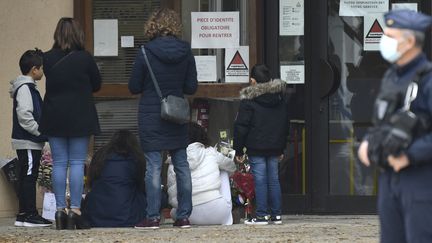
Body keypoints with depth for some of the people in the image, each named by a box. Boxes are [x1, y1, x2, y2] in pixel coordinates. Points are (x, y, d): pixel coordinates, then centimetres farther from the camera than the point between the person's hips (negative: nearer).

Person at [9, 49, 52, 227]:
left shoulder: (29, 87, 17)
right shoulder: (24, 88, -14)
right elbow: (25, 116, -21)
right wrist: (42, 132, -17)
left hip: (31, 142, 10)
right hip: (28, 143, -10)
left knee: (27, 178, 11)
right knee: (28, 177, -8)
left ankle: (24, 214, 14)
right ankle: (29, 214, -8)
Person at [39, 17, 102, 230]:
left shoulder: (47, 59, -3)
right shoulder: (85, 58, -8)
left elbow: (50, 82, 9)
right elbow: (96, 85, 4)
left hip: (54, 117, 2)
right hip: (80, 117, -2)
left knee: (59, 163, 6)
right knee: (77, 163, 0)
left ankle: (60, 210, 4)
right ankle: (75, 210, -5)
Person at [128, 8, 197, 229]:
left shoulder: (146, 52, -11)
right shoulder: (185, 51, -2)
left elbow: (134, 87, -5)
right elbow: (191, 87, 2)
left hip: (151, 116, -3)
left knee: (153, 166, -2)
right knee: (181, 165, 9)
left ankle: (153, 217, -3)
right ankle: (184, 216, 11)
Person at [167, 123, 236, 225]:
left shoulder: (173, 166, 5)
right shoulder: (211, 153, 4)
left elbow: (173, 201, 5)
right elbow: (232, 167, 25)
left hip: (192, 218, 1)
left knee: (174, 211, 38)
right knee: (223, 171, 27)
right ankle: (227, 221, 24)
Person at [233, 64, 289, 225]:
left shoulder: (248, 100, -8)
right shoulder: (280, 97, 11)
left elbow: (241, 127, -8)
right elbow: (285, 125, 18)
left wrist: (238, 150, -1)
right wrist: (281, 149, 24)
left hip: (256, 147, -5)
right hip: (275, 146, 5)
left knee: (260, 180, -4)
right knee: (274, 179, 10)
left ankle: (262, 215, -6)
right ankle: (276, 215, 10)